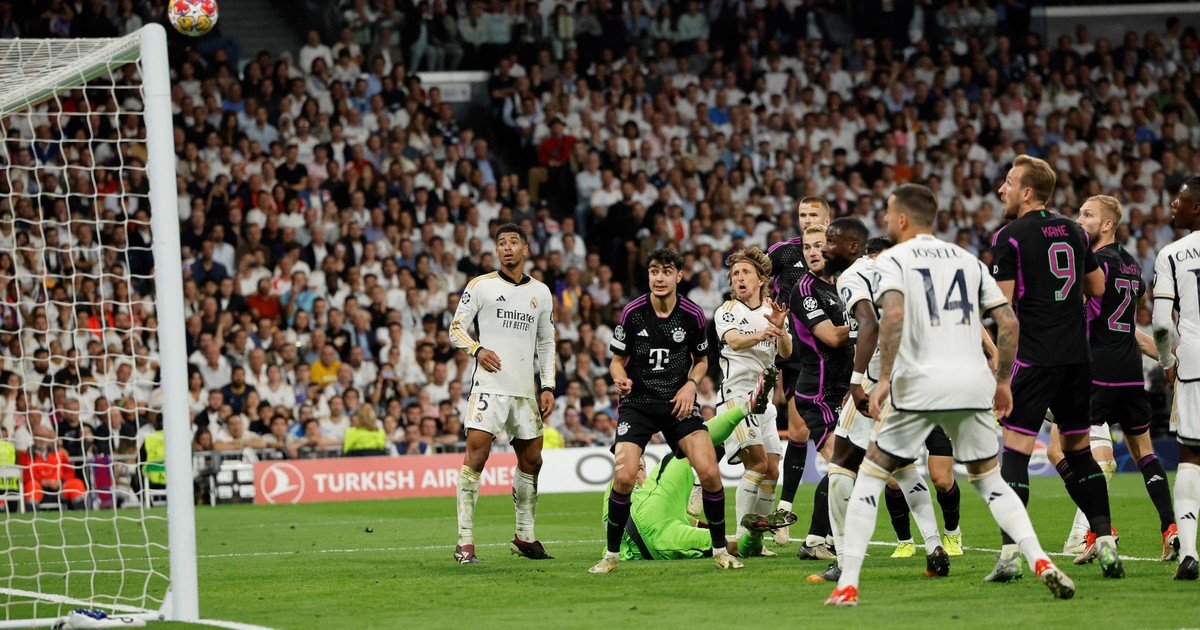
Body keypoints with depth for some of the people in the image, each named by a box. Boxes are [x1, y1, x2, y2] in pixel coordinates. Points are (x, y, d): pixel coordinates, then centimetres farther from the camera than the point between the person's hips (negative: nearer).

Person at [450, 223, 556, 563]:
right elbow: (456, 328, 1)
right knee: (476, 455, -15)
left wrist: (548, 387, 11)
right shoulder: (481, 286, 2)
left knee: (531, 460, 8)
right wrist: (477, 349, -19)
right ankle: (465, 541, -15)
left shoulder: (540, 292, 14)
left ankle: (524, 536, 24)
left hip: (526, 391, 5)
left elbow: (546, 342, 20)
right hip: (490, 385, -5)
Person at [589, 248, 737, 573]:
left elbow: (701, 360, 13)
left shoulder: (692, 314, -2)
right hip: (637, 402, -1)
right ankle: (611, 554, 2)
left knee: (708, 471, -14)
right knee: (624, 477, -17)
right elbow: (617, 361, 3)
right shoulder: (632, 313, -6)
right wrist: (621, 379, -20)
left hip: (678, 403, 1)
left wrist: (691, 384, -6)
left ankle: (720, 549, 5)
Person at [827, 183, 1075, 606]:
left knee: (870, 476, 9)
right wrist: (1003, 381, 22)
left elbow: (893, 315, -17)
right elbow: (1009, 322, 13)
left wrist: (884, 378, -17)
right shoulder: (967, 260, 17)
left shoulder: (892, 259, 2)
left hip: (920, 385, -4)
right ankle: (1040, 561, -3)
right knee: (988, 480, 18)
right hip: (974, 382, 4)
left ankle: (847, 584, 2)